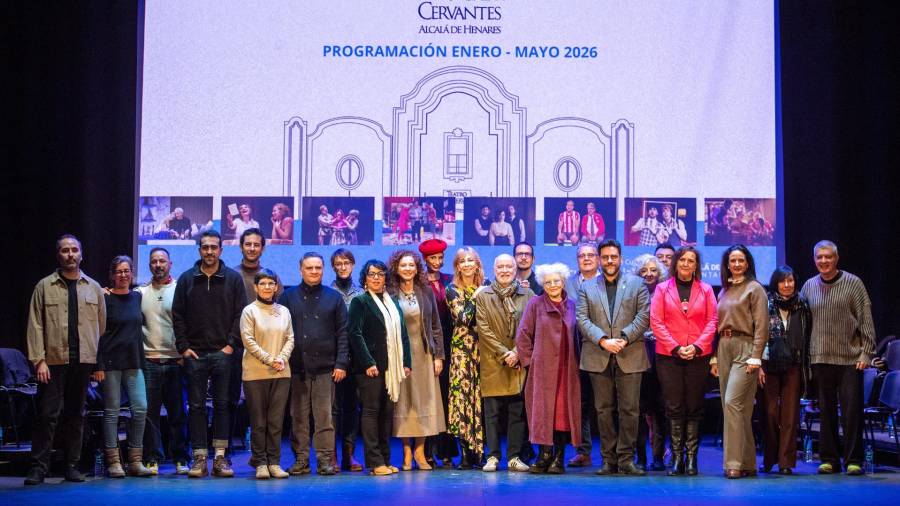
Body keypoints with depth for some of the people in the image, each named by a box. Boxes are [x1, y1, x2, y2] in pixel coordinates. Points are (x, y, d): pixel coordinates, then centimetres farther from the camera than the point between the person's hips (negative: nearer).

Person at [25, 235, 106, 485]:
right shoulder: (45, 286, 5)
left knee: (75, 415, 8)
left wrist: (100, 363, 4)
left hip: (83, 361, 2)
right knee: (47, 414, -4)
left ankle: (72, 466, 14)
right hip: (53, 361, -2)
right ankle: (38, 467, 1)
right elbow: (35, 326, 0)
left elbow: (102, 326, 11)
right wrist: (38, 360, -9)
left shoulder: (94, 288, 12)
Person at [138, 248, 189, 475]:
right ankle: (152, 459, 7)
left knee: (177, 413, 3)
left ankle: (180, 459, 9)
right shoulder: (140, 292, 10)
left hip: (175, 360, -1)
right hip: (148, 360, 1)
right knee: (149, 411, 1)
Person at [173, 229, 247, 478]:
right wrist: (183, 347, -1)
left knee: (222, 405, 0)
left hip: (223, 353, -1)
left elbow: (240, 314, 3)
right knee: (196, 406, 2)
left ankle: (220, 458, 4)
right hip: (194, 354, 1)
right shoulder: (186, 279, 8)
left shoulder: (233, 278, 5)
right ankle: (199, 458, 6)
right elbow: (177, 316, 7)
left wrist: (231, 344, -6)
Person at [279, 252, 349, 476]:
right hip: (296, 368, 0)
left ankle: (326, 459, 3)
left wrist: (341, 363, -2)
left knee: (324, 415, -1)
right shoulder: (288, 297, 8)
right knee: (298, 417, 4)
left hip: (326, 367, 0)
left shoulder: (334, 298, 9)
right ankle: (301, 459, 10)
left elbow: (342, 332, 6)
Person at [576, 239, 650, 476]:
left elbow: (644, 316, 1)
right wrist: (603, 340, -11)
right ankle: (609, 459, 8)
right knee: (604, 409, 3)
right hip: (598, 357, 1)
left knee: (629, 409, -3)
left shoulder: (636, 284, 10)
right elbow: (582, 319, 3)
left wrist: (624, 339, -12)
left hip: (630, 356, -1)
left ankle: (625, 459, 1)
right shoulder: (587, 288, 13)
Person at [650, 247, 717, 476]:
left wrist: (696, 346, -10)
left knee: (694, 408, 2)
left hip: (698, 356, 1)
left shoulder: (706, 290, 10)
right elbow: (656, 322, 0)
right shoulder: (662, 289, 7)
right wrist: (675, 347, -10)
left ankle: (691, 458, 6)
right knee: (674, 407, -1)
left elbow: (712, 321, 4)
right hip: (669, 356, -1)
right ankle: (676, 457, 3)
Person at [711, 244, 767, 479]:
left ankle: (735, 462, -16)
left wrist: (755, 357, -15)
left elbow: (761, 326, -8)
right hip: (724, 349, 7)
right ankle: (747, 463, 13)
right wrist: (715, 357, 11)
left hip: (745, 348, -7)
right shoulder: (724, 291, 17)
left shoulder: (755, 289, -2)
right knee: (733, 407, 7)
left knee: (732, 402, -17)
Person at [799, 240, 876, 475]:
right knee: (826, 410, 6)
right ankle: (829, 459, 13)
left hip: (850, 359, -3)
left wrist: (866, 353, -7)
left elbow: (866, 321, -1)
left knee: (852, 410, -4)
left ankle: (853, 460, 4)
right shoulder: (809, 286, 10)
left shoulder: (853, 283, 1)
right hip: (821, 359, 3)